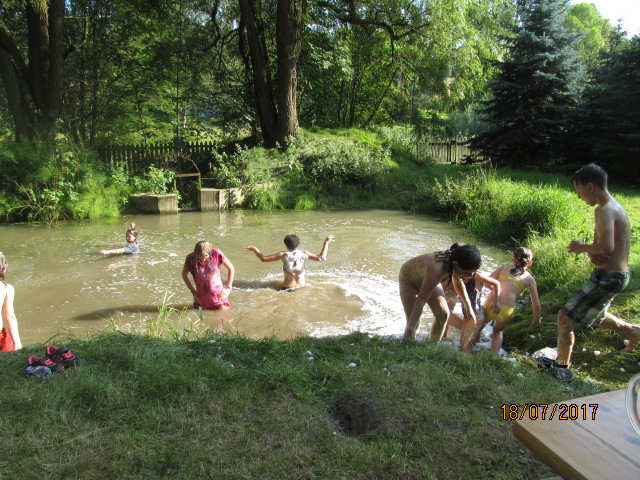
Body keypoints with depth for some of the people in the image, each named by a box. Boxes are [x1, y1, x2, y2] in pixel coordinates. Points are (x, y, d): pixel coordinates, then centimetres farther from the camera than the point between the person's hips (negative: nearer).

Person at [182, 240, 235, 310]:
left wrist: (228, 288, -3)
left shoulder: (216, 253, -16)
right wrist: (194, 292, 3)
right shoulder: (191, 258, -15)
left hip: (219, 296, 0)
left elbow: (231, 268, -2)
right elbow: (184, 274, 5)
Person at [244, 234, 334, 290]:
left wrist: (254, 249, 8)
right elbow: (321, 258, -7)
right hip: (302, 287, 2)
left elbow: (264, 258, -9)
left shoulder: (284, 255, -11)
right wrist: (326, 242, 2)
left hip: (287, 288, -2)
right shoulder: (303, 253, -7)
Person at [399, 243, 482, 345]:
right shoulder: (436, 271, -46)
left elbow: (458, 284, 1)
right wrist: (409, 331, -38)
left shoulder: (453, 262, -24)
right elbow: (420, 302, -40)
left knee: (443, 315, -1)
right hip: (409, 279, -7)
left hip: (426, 277, 7)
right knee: (414, 323, -14)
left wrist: (469, 308, 9)